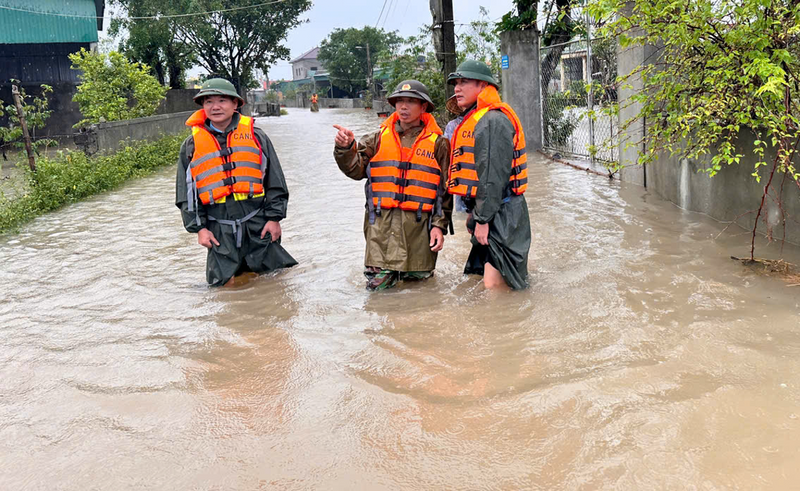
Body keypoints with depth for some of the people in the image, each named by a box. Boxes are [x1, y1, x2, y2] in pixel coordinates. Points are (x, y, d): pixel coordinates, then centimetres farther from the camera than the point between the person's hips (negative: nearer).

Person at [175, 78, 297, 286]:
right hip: (219, 229, 0)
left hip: (258, 222, 0)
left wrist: (274, 217, 0)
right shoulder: (192, 145, 6)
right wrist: (199, 228, 1)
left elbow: (275, 182, 7)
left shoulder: (255, 136, 5)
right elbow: (186, 193, 9)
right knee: (225, 283, -1)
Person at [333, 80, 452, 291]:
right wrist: (346, 148, -17)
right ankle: (388, 270, 29)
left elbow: (445, 190, 5)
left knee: (419, 277, 7)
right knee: (377, 285, -1)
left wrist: (439, 225, -2)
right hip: (381, 225, 1)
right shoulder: (379, 138, 10)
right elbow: (356, 169, 2)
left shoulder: (437, 143, 6)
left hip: (419, 225, -1)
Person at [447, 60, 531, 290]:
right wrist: (474, 213, 21)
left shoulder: (493, 120, -15)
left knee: (495, 284, -10)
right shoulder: (475, 119, 19)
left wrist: (483, 219, -20)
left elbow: (494, 175, -21)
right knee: (490, 283, 16)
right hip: (486, 213, 10)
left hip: (499, 216, -10)